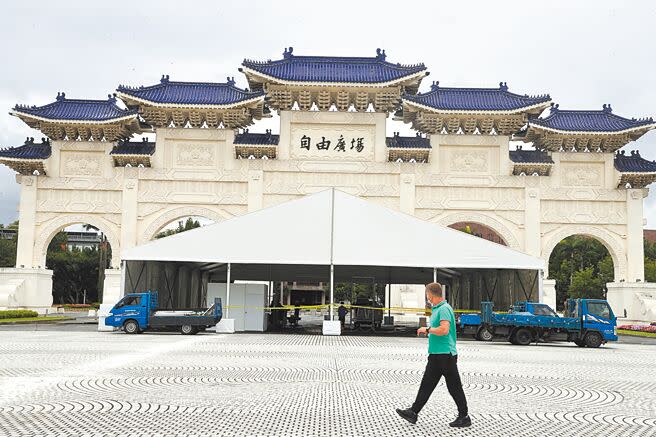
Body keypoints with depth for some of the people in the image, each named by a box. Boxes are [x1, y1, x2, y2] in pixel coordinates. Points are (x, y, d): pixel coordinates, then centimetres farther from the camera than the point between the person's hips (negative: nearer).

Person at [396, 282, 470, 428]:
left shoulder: (444, 309, -16)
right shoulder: (437, 309, 16)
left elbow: (444, 330, -28)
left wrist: (427, 329, -18)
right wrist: (428, 332, 19)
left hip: (445, 355, -10)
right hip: (436, 355, 10)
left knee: (454, 387, 0)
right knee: (426, 385, 12)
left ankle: (464, 417, 10)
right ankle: (413, 412, 17)